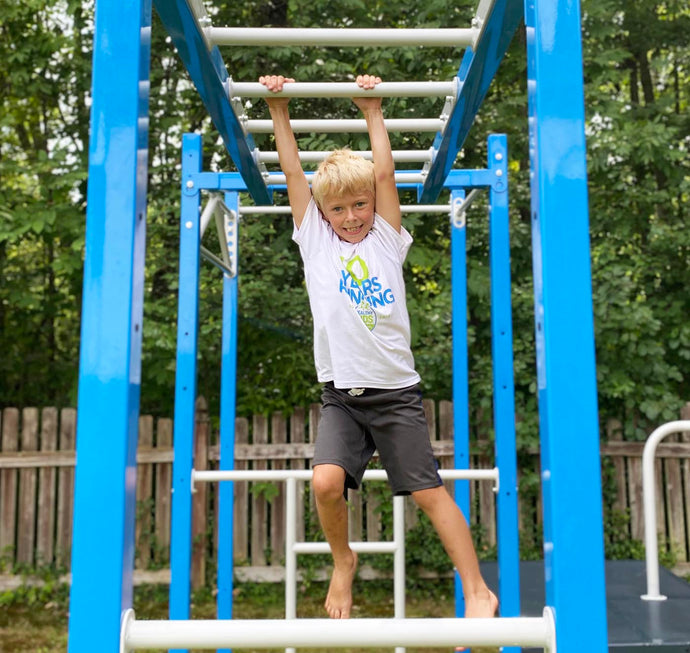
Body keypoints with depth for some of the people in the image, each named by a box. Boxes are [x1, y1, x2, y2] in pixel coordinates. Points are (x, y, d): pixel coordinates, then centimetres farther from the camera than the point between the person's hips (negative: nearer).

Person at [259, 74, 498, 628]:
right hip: (341, 396, 1)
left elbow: (385, 172, 3)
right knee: (326, 481, -19)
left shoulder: (386, 240, 7)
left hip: (396, 393, 0)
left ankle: (478, 590, 14)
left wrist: (373, 110, 6)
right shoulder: (315, 240, 8)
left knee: (428, 491, 0)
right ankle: (343, 561, 12)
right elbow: (293, 173, 5)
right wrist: (279, 109, 4)